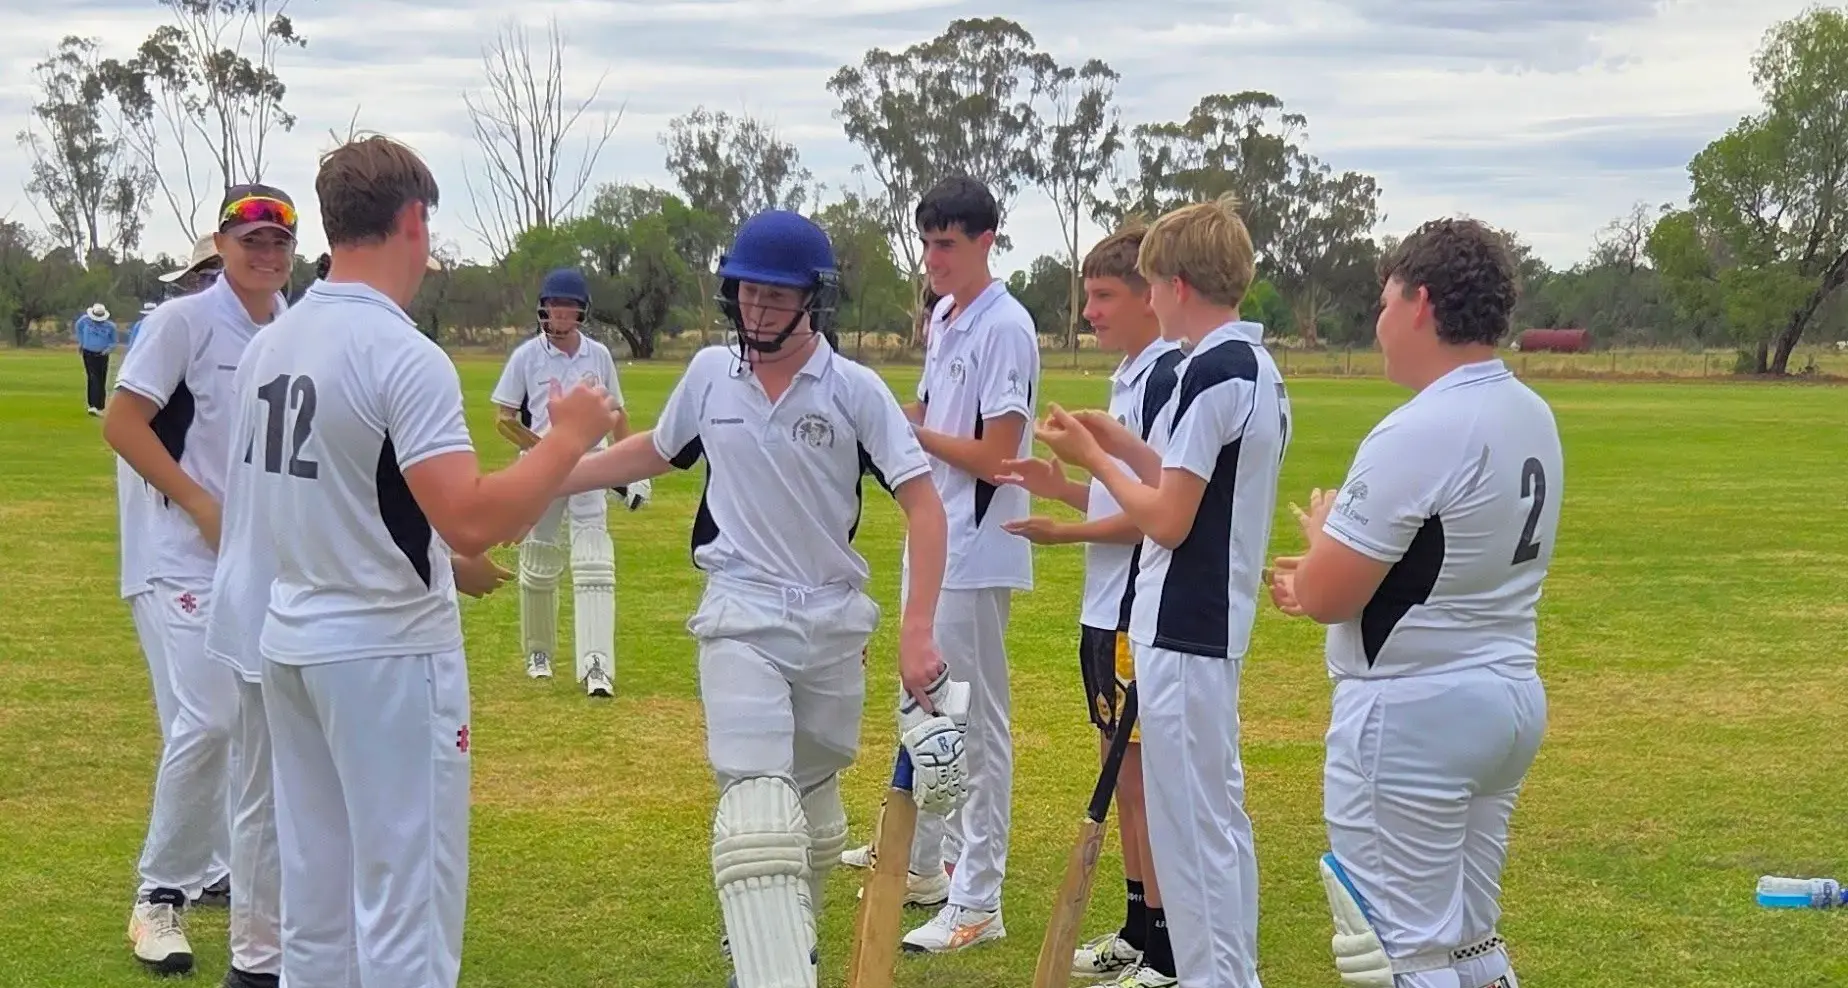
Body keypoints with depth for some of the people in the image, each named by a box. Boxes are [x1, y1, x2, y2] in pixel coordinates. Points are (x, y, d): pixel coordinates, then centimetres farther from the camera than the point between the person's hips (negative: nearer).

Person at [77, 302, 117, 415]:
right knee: (93, 378, -14)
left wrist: (108, 349, -14)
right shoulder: (85, 320, -8)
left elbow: (113, 342, 5)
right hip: (89, 354, -1)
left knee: (101, 381, 6)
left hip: (102, 355, 1)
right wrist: (81, 342, 16)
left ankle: (99, 407, 16)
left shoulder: (110, 326, -9)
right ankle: (92, 405, -20)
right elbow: (78, 327, 15)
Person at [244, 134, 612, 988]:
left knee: (316, 902, 15)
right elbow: (472, 523, -27)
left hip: (289, 641, 8)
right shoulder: (402, 354, -19)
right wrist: (569, 438, -14)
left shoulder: (274, 344, 6)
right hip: (387, 657, -8)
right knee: (407, 905, -1)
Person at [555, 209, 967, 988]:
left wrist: (918, 631, -20)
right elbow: (653, 453, 20)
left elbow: (922, 503, -11)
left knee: (815, 804, 13)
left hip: (834, 622, 0)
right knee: (758, 805, -16)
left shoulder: (854, 390, -7)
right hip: (741, 616, 0)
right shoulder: (711, 373, 2)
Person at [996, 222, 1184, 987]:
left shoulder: (1168, 379, -17)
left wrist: (1067, 533, -14)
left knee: (1143, 777, -4)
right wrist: (1066, 487, 7)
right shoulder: (1128, 378, 14)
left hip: (1142, 614, -10)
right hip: (1106, 608, 10)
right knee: (1122, 773, 16)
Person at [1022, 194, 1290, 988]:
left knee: (1190, 826, -3)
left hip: (1183, 634, -10)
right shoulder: (1257, 368, 12)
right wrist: (1120, 443, 12)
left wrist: (1093, 457, -7)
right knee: (1218, 817, 17)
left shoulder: (1212, 372, -19)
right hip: (1215, 625, 10)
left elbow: (1167, 521, -20)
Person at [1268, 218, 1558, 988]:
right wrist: (1335, 574, 21)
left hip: (1412, 714, -9)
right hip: (1510, 695, 9)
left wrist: (1321, 531, 3)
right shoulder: (1534, 418, 6)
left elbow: (1326, 597, -18)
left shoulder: (1418, 434, -21)